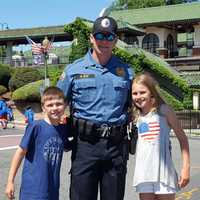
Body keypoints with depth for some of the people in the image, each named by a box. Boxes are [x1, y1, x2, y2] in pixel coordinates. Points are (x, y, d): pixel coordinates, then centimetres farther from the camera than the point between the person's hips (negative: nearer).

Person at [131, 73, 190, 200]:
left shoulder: (164, 110, -2)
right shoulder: (137, 116, 10)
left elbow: (182, 139, -2)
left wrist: (186, 167, -6)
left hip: (163, 170, -4)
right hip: (143, 172, 4)